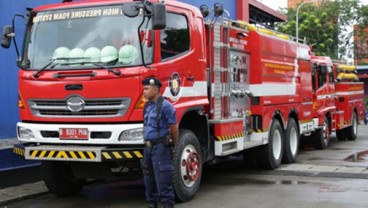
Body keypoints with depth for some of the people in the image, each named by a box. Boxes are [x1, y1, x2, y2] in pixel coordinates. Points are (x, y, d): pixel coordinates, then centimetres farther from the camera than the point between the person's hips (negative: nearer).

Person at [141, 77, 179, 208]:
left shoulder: (165, 106, -12)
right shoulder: (148, 106, 13)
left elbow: (174, 128, -8)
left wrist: (174, 145, 2)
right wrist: (147, 145, 18)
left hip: (161, 147, -8)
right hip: (148, 147, 8)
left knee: (163, 179, -7)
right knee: (148, 177, 13)